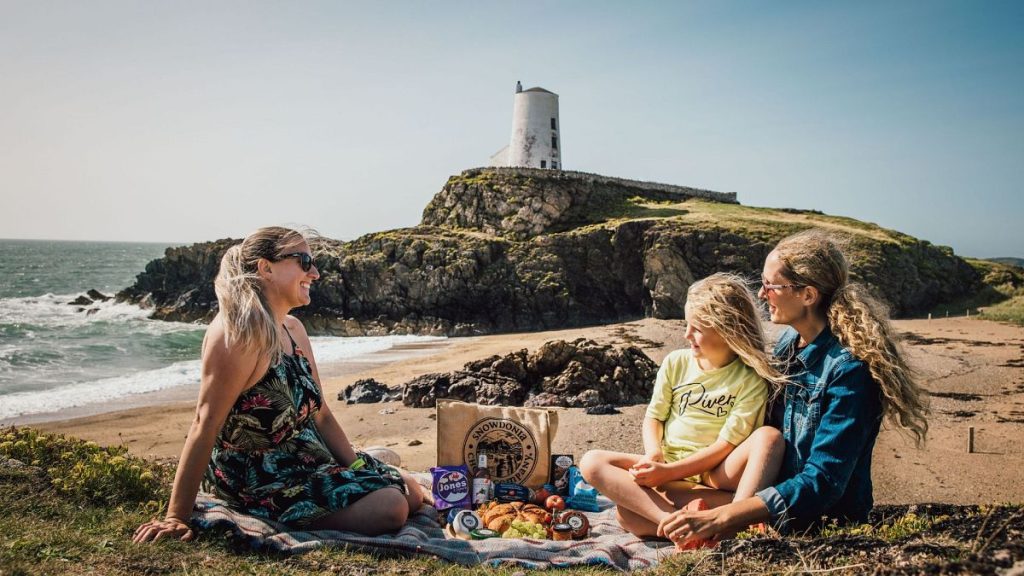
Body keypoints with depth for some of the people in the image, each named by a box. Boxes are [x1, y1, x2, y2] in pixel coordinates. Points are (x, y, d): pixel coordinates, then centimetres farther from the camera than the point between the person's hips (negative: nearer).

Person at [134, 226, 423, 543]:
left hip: (309, 464, 9)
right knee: (389, 507, -20)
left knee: (411, 494, 10)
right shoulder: (241, 331, -21)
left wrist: (360, 468, 7)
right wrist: (176, 518, -22)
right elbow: (206, 424, -23)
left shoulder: (293, 329, 6)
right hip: (259, 482, -9)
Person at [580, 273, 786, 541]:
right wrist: (654, 455, -13)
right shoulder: (675, 363, 5)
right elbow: (653, 417, 9)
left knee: (769, 437, -30)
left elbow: (726, 445, -12)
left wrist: (669, 472, -20)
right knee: (592, 462, -23)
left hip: (715, 474, -2)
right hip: (666, 469, 3)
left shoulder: (750, 381, -6)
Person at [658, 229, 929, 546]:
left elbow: (822, 483, -24)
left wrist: (719, 517, -30)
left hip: (825, 521, -7)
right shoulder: (789, 341, 2)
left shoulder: (848, 369, -21)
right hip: (779, 503, 7)